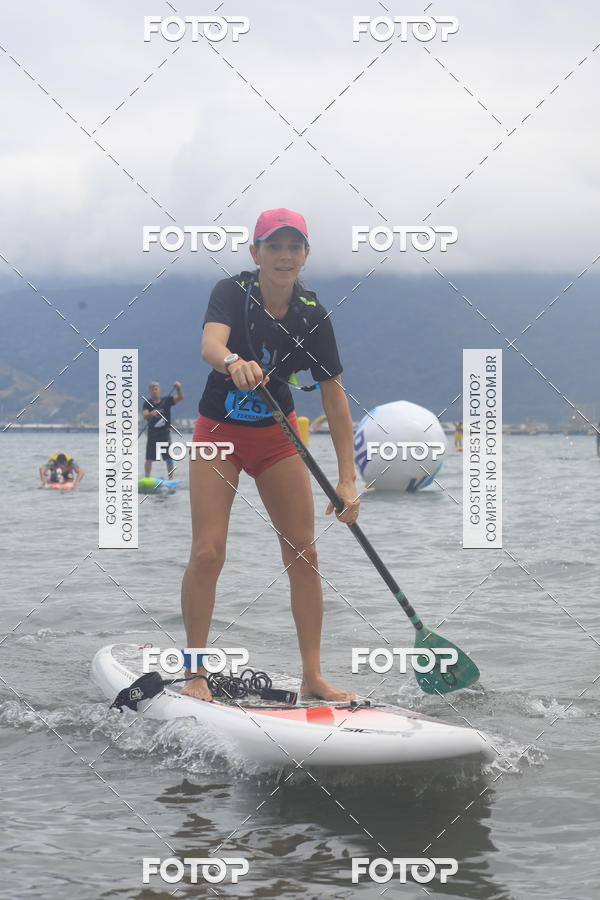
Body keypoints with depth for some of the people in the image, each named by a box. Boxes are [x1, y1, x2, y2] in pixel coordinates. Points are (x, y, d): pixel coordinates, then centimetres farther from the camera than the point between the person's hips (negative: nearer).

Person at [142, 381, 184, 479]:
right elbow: (145, 416, -14)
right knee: (149, 459, 1)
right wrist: (151, 414, -36)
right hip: (152, 433, 1)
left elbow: (180, 397, -10)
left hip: (165, 433, -1)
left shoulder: (166, 400, 2)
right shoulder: (147, 403, 2)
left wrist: (178, 389, -29)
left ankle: (170, 479, 2)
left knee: (169, 458, -3)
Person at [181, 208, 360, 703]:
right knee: (208, 552, -12)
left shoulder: (312, 315, -10)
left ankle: (313, 677, 9)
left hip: (278, 436, 3)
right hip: (220, 433, -3)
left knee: (304, 553, 0)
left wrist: (348, 480, -14)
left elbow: (334, 396, -8)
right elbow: (210, 343, -38)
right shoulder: (232, 292, -17)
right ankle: (196, 676, -2)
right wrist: (233, 361, -63)